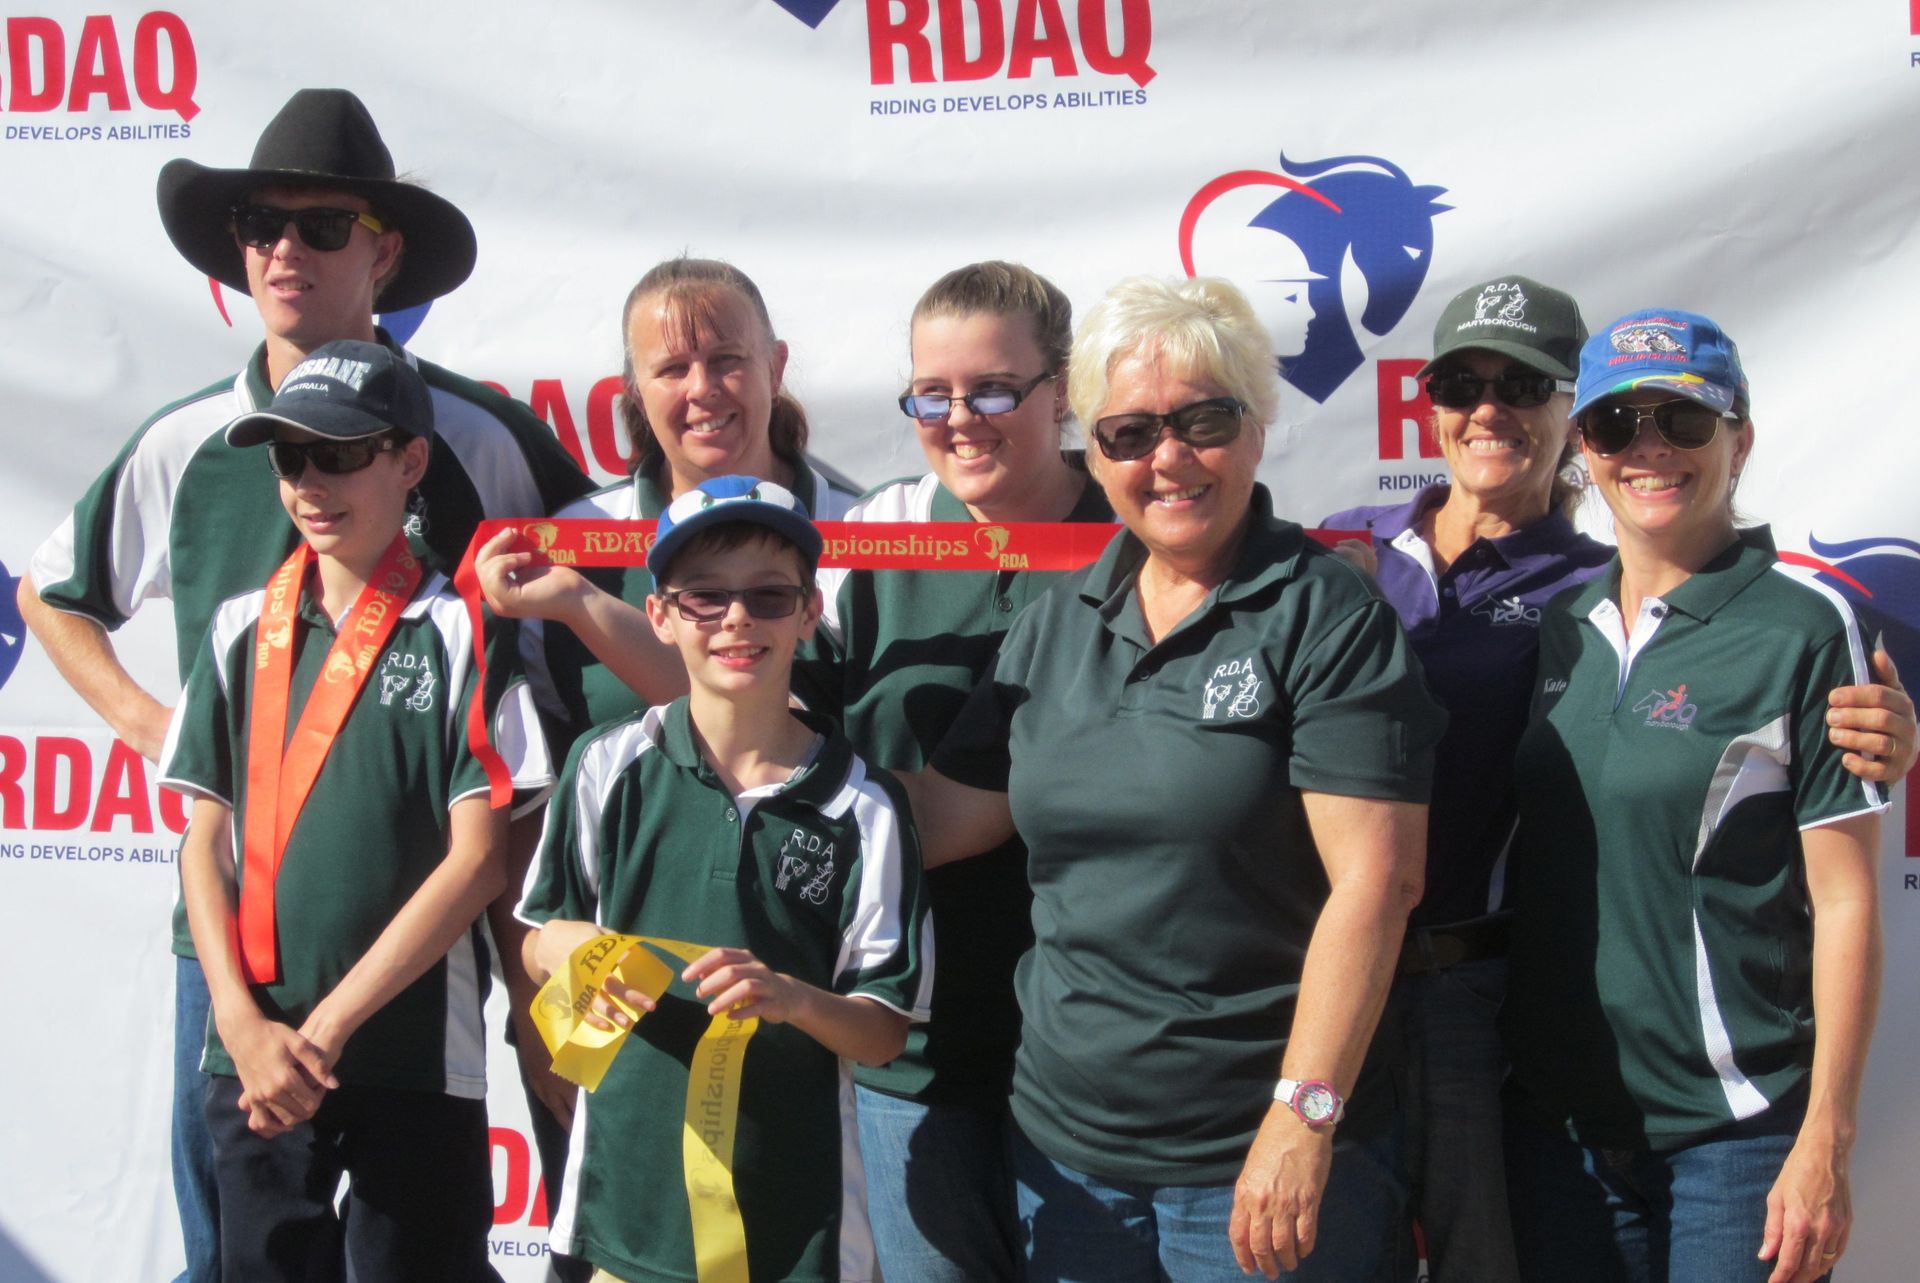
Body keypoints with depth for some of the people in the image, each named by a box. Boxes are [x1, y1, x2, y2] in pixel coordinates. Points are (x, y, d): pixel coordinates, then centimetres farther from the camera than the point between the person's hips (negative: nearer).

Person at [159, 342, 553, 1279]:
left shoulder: (462, 634, -3)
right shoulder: (243, 631, 8)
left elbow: (478, 858, -8)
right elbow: (205, 841, 8)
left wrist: (327, 1027, -10)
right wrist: (245, 1026, -5)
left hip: (418, 1054, -3)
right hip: (252, 1054, 3)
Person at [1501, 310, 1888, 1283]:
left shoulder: (1804, 626, -8)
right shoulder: (1559, 625, 7)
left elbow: (1844, 899, -9)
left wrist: (1826, 1142, -11)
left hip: (1735, 1130, -4)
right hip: (1555, 1120, 5)